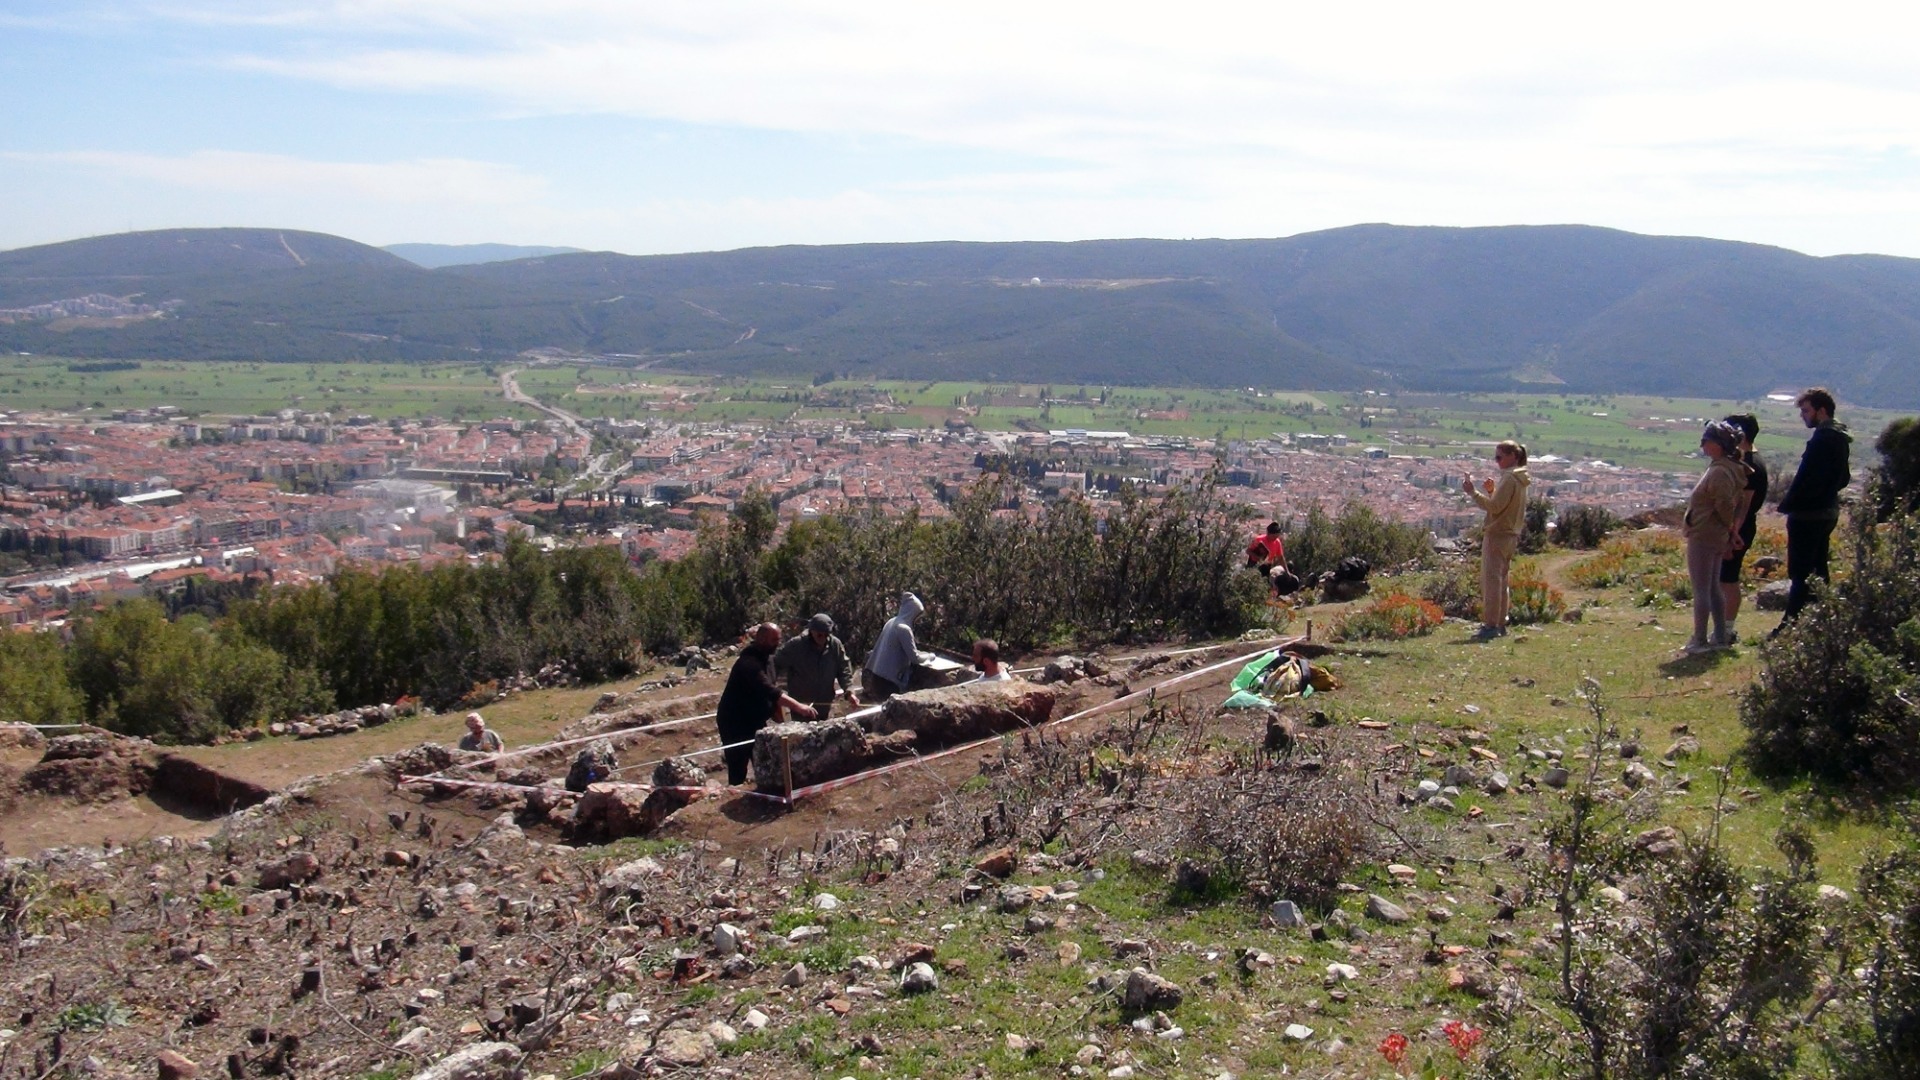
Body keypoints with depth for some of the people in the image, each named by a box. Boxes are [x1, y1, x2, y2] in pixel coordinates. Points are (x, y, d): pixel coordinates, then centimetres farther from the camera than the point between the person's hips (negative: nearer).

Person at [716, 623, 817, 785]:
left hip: (756, 720, 9)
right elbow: (768, 690, -39)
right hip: (735, 723, -9)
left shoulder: (767, 658, 5)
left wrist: (775, 709, 3)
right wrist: (797, 706, -45)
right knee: (738, 773, -5)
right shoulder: (749, 663, -26)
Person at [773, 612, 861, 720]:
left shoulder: (835, 645, -6)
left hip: (824, 705, 4)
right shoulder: (795, 645, -14)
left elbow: (844, 670, -2)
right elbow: (775, 666, -8)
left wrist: (849, 692, -16)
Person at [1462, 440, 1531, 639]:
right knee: (1500, 581, 14)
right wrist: (1492, 491, 12)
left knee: (1491, 580, -8)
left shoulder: (1509, 479, -14)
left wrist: (1473, 492, -17)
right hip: (1510, 535, 10)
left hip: (1497, 535, -10)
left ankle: (1491, 625, -10)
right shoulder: (1519, 479, 16)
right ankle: (1500, 624, 18)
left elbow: (1495, 507, -19)